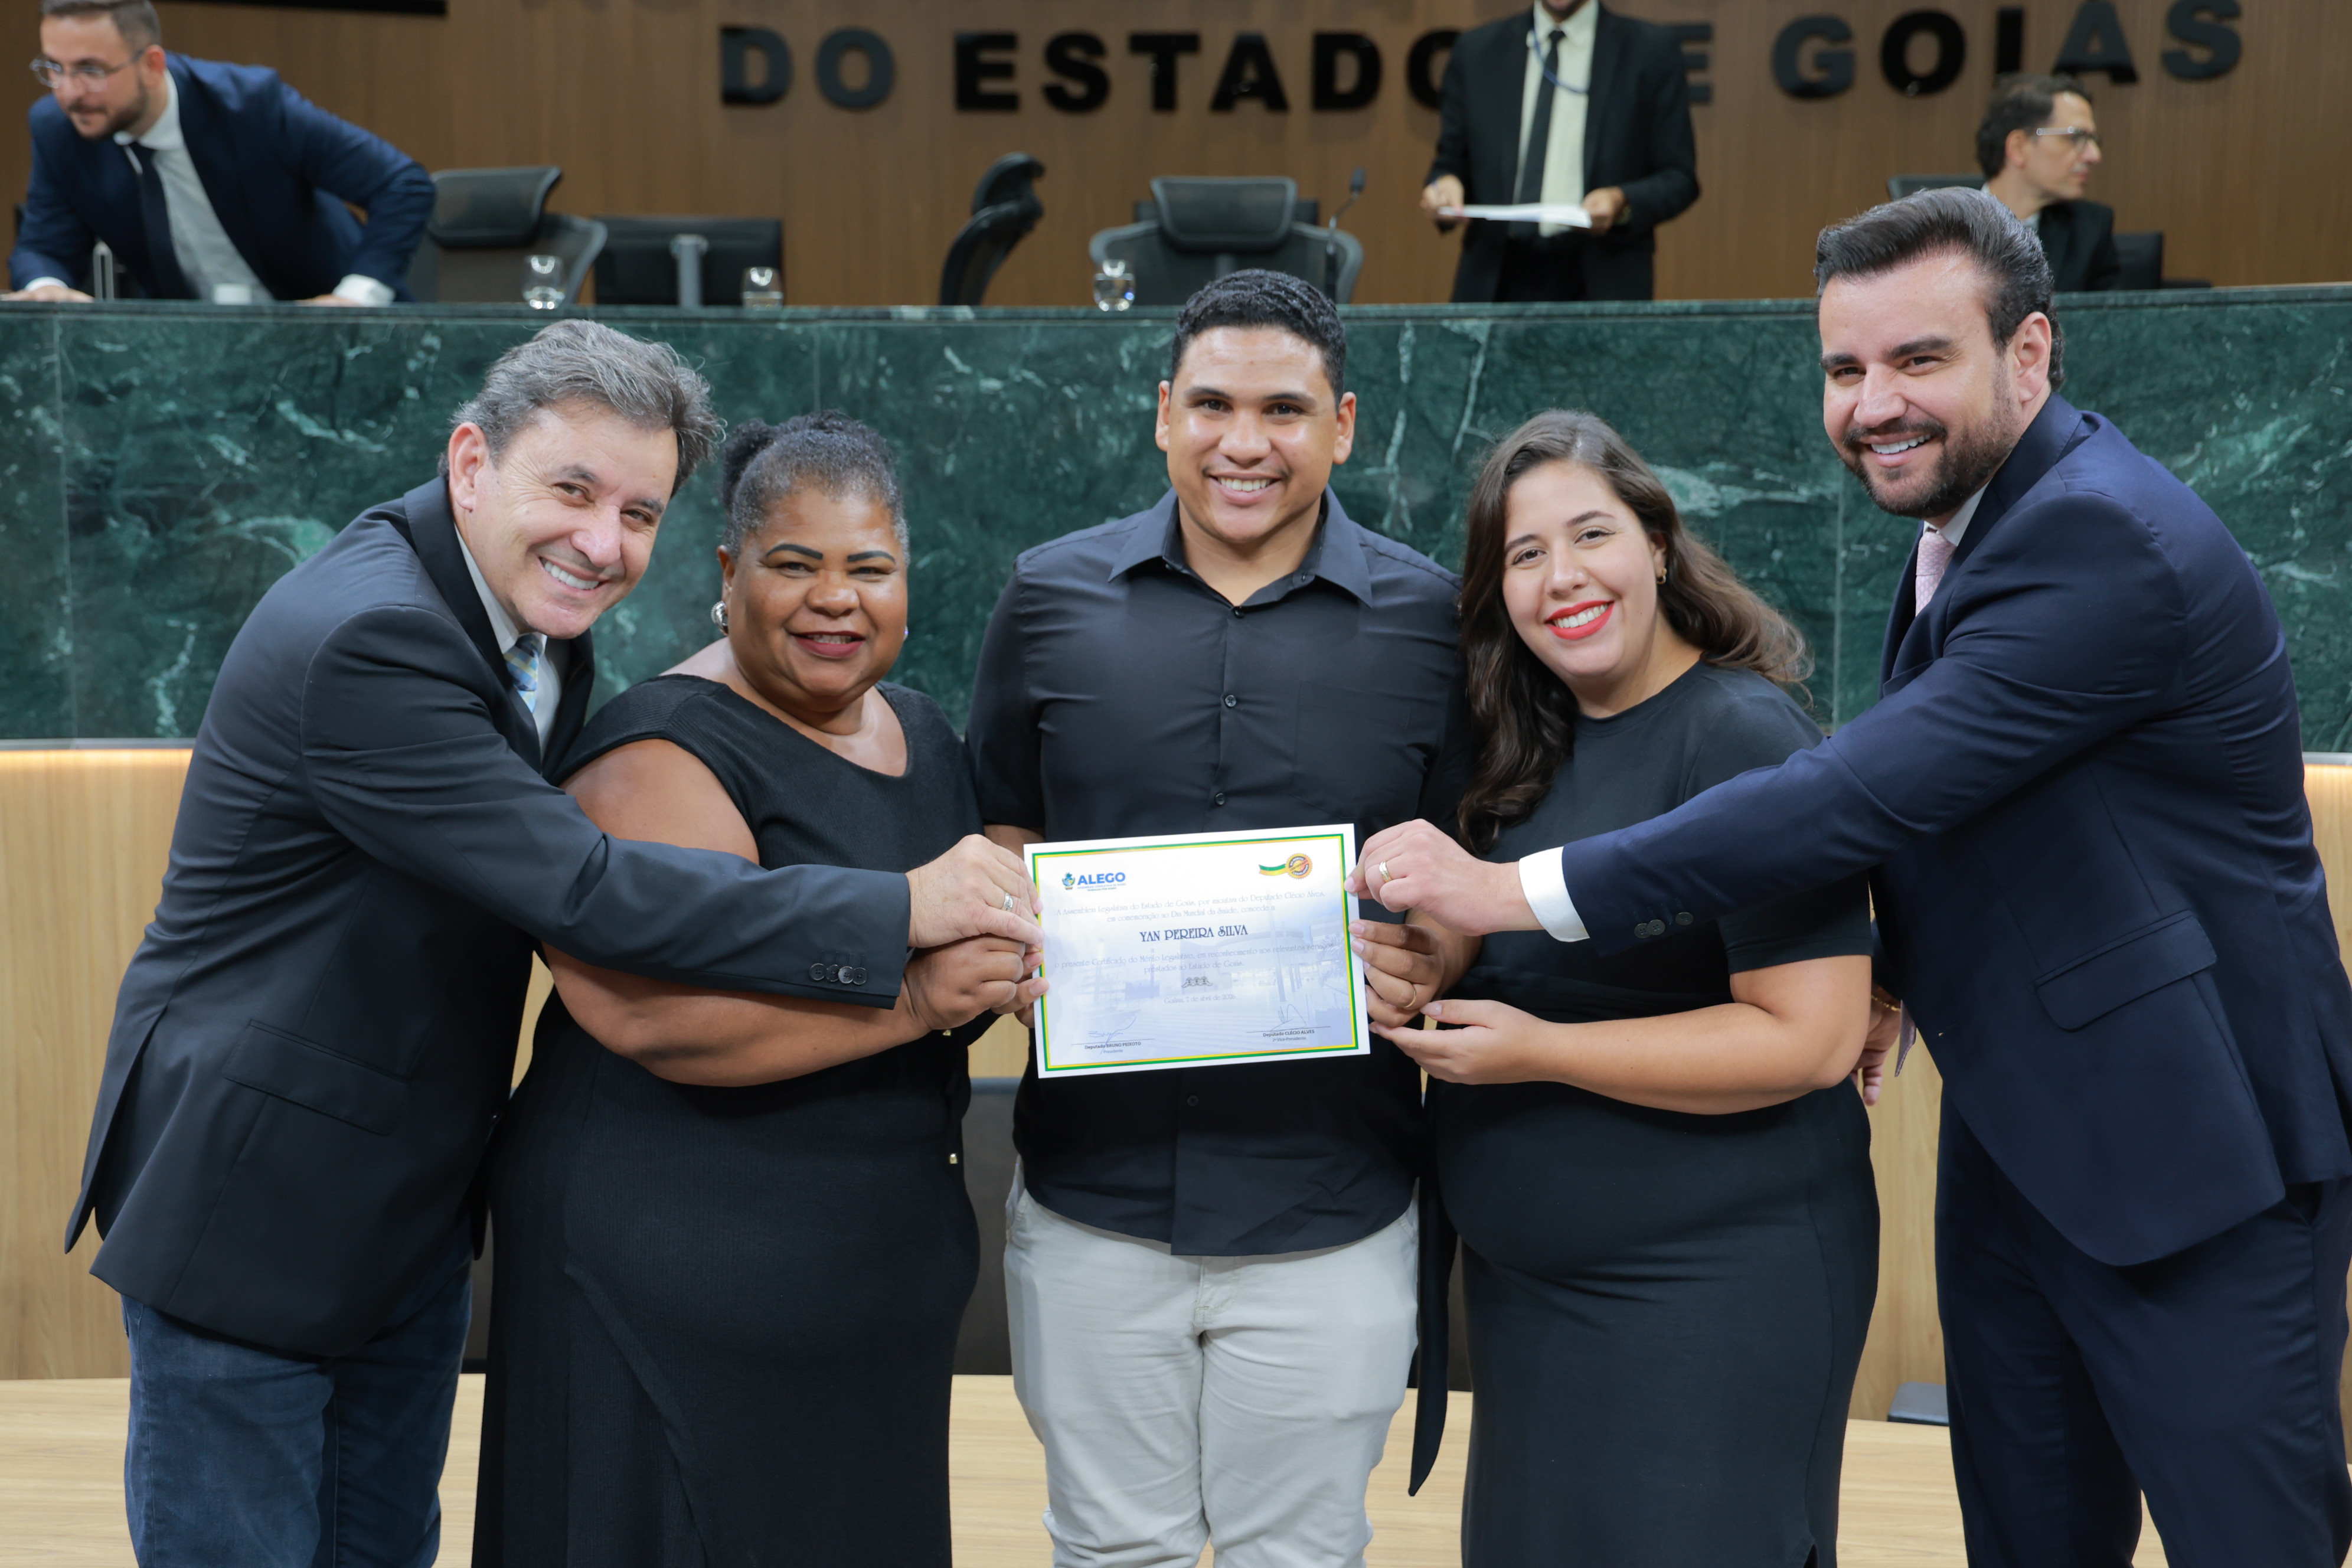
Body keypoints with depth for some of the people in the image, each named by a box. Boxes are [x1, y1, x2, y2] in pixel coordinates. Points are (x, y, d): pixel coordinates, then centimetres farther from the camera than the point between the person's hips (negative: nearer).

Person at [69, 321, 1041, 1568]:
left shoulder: (537, 614, 2)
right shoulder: (363, 639, -27)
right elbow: (584, 893, -31)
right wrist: (899, 914, -30)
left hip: (412, 1204, 8)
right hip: (252, 1199, -8)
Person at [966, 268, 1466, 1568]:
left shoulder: (1426, 620, -1)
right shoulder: (1051, 598, 2)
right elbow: (1000, 850, 10)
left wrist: (1432, 963, -15)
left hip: (1330, 1211, -1)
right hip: (1092, 1194, 1)